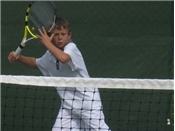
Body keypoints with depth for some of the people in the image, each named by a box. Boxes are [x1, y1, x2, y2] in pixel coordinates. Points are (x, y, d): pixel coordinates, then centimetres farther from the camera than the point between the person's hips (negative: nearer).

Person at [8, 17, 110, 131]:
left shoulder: (71, 47, -15)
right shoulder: (50, 55, 8)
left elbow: (63, 58, -39)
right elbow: (35, 62, 28)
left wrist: (47, 43, -28)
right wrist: (18, 58, 11)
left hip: (87, 99, -7)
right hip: (68, 103, 7)